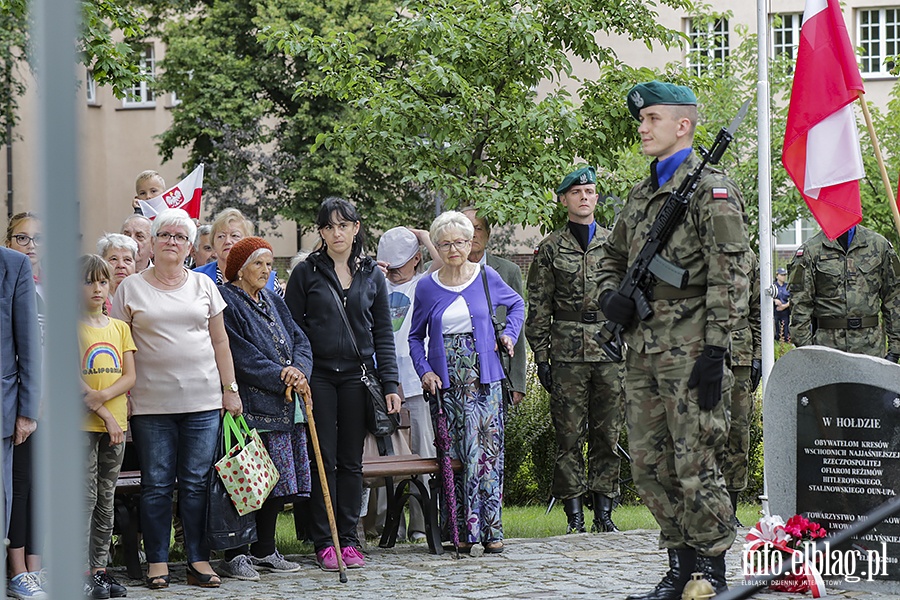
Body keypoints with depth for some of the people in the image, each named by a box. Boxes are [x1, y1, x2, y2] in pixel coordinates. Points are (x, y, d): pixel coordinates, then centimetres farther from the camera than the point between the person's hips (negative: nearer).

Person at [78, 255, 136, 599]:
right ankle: (83, 572, -5)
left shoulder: (119, 328, 12)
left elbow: (129, 376, 5)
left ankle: (100, 567, 13)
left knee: (106, 499, 8)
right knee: (86, 497, -7)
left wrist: (104, 396, -14)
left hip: (116, 423, 5)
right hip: (83, 424, -5)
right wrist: (104, 415, -14)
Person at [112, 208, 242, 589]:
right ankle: (157, 562, 8)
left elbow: (220, 341, 13)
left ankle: (199, 560, 9)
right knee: (157, 484, 1)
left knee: (197, 483, 3)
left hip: (203, 401, 2)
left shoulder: (203, 286, 11)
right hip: (151, 403, -1)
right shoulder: (131, 288, 5)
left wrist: (230, 389, 8)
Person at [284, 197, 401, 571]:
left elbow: (383, 332, 9)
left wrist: (390, 382, 2)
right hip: (318, 376, -2)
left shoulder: (372, 274, 9)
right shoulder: (306, 272, 2)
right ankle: (324, 543, 4)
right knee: (323, 460, -1)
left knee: (351, 461, 6)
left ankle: (348, 540, 11)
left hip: (357, 376, 2)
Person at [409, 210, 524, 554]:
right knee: (454, 455, -1)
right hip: (445, 381, 1)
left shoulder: (487, 278, 4)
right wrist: (424, 371, -1)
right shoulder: (427, 287, 6)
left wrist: (509, 335, 6)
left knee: (485, 452, -8)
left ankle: (490, 528, -5)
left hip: (484, 380, -1)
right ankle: (463, 531, 3)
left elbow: (517, 304, 22)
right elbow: (416, 336, 14)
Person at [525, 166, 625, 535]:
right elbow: (539, 307, 5)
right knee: (569, 434, -2)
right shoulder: (551, 249, 6)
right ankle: (574, 512, 3)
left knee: (608, 433, 3)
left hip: (611, 350, 2)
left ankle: (603, 510, 9)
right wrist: (541, 356, -2)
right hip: (567, 352, -2)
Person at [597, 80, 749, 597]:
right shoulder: (641, 195, 19)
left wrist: (715, 348, -18)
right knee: (650, 466, 9)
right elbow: (612, 257, 31)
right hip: (643, 353, 8)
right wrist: (610, 295, 8)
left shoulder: (712, 190, -6)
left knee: (696, 467, -7)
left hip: (691, 353, -8)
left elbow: (730, 275, -12)